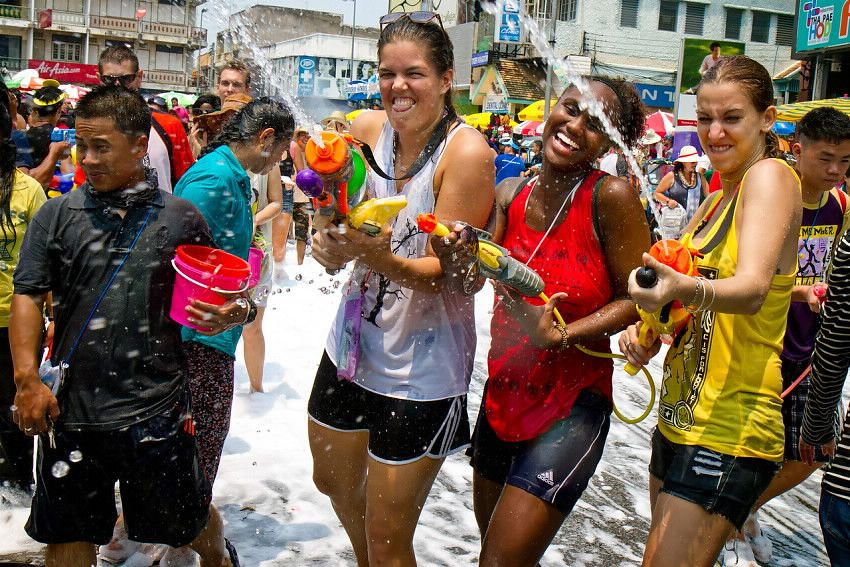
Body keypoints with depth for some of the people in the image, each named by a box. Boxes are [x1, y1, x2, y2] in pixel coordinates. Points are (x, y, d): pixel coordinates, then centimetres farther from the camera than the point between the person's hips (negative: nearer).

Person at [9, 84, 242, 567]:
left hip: (157, 408, -1)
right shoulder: (57, 215, 1)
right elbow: (28, 298, -1)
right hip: (70, 410, 1)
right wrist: (27, 377, -13)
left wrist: (227, 316, -15)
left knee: (188, 521, 17)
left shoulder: (181, 218, 0)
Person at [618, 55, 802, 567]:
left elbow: (752, 289, -30)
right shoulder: (721, 195, 14)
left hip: (730, 432, -9)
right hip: (680, 417, 9)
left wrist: (683, 288, -49)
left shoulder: (771, 176, -12)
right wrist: (647, 327, -3)